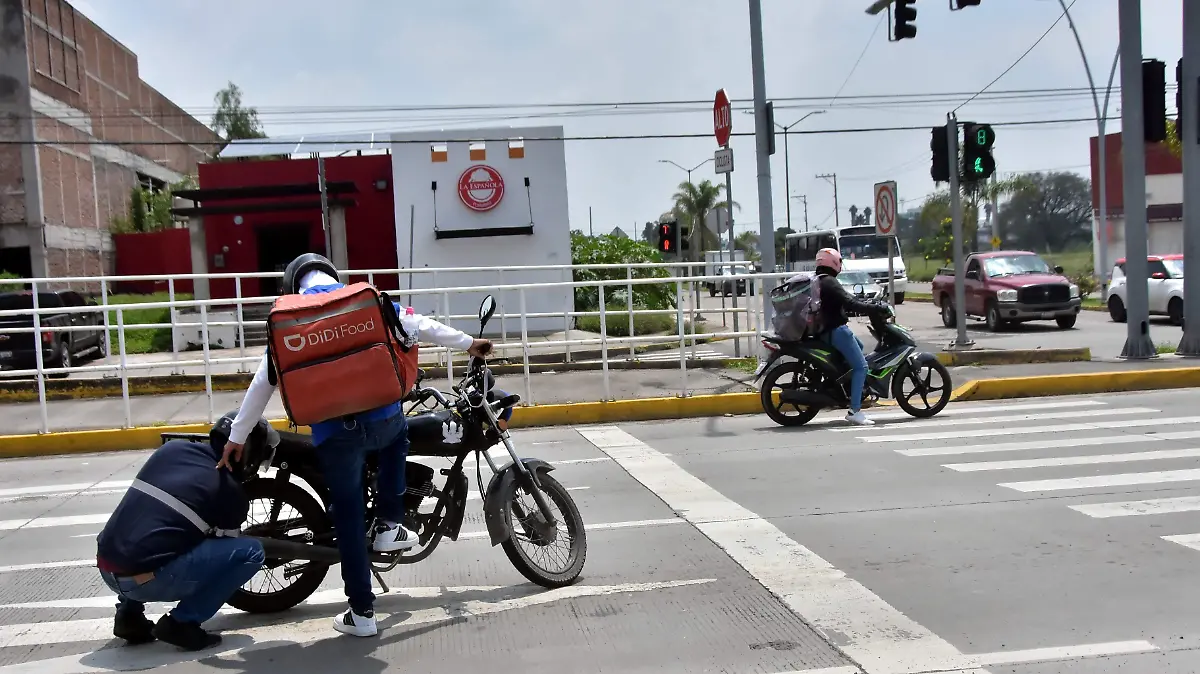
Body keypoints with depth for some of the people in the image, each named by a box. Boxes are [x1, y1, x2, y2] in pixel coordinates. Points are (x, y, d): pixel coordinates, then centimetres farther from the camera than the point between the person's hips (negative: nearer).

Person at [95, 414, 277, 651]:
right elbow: (223, 546, 13)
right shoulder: (230, 492, -3)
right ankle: (181, 622, -3)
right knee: (251, 552, -1)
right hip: (146, 580, -7)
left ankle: (129, 614, 23)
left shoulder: (171, 447, 13)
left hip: (107, 568, 7)